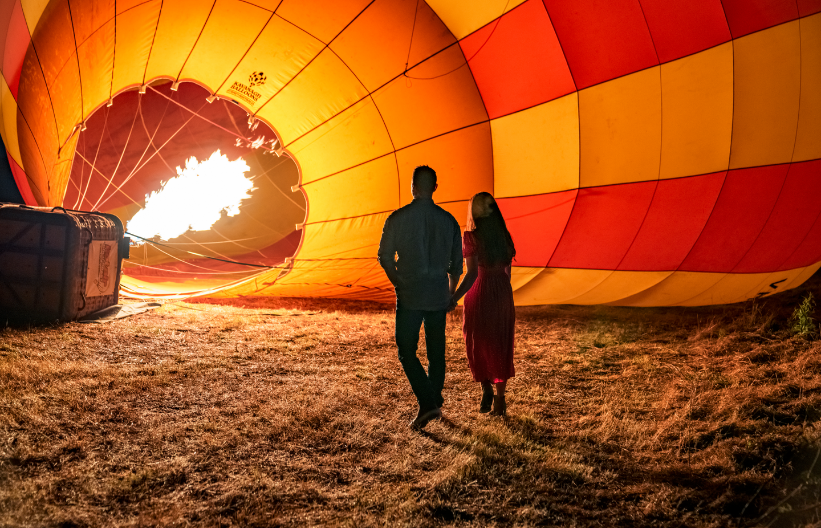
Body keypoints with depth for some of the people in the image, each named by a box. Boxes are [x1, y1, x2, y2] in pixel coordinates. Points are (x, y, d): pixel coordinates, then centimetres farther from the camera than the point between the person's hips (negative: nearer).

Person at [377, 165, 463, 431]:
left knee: (407, 351, 5)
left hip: (409, 298, -3)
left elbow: (385, 258, -2)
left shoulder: (398, 218, -7)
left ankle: (427, 404, -6)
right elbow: (456, 264, 8)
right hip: (438, 296, 3)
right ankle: (435, 398, 29)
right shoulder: (448, 220, 2)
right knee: (436, 351, 16)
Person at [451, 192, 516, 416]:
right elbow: (507, 270, 8)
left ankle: (486, 389, 9)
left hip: (480, 294, -5)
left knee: (477, 345, 14)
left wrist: (454, 299, -20)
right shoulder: (503, 235, 4)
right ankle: (499, 398, 17)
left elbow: (472, 273, -19)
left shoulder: (472, 236, -12)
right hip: (503, 294, 5)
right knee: (501, 346, 12)